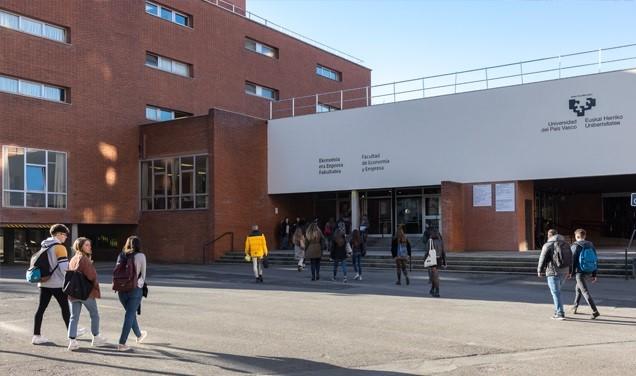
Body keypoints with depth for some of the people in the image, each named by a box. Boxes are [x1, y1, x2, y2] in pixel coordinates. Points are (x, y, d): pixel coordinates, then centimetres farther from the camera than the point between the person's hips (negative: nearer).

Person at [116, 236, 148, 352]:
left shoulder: (121, 255, 5)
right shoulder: (141, 256, -5)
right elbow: (143, 274, 0)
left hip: (122, 289, 5)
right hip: (135, 289, -5)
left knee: (131, 313, 21)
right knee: (130, 315, 1)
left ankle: (139, 335, 41)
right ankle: (122, 343, -3)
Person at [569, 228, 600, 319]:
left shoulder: (575, 246, -10)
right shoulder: (591, 245, 8)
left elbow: (572, 260, -11)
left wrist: (571, 272, 2)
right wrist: (594, 275, 13)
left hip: (579, 272, -7)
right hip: (588, 271, 7)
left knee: (585, 291, -8)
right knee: (578, 287, 25)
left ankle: (595, 311, -17)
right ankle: (575, 307, 37)